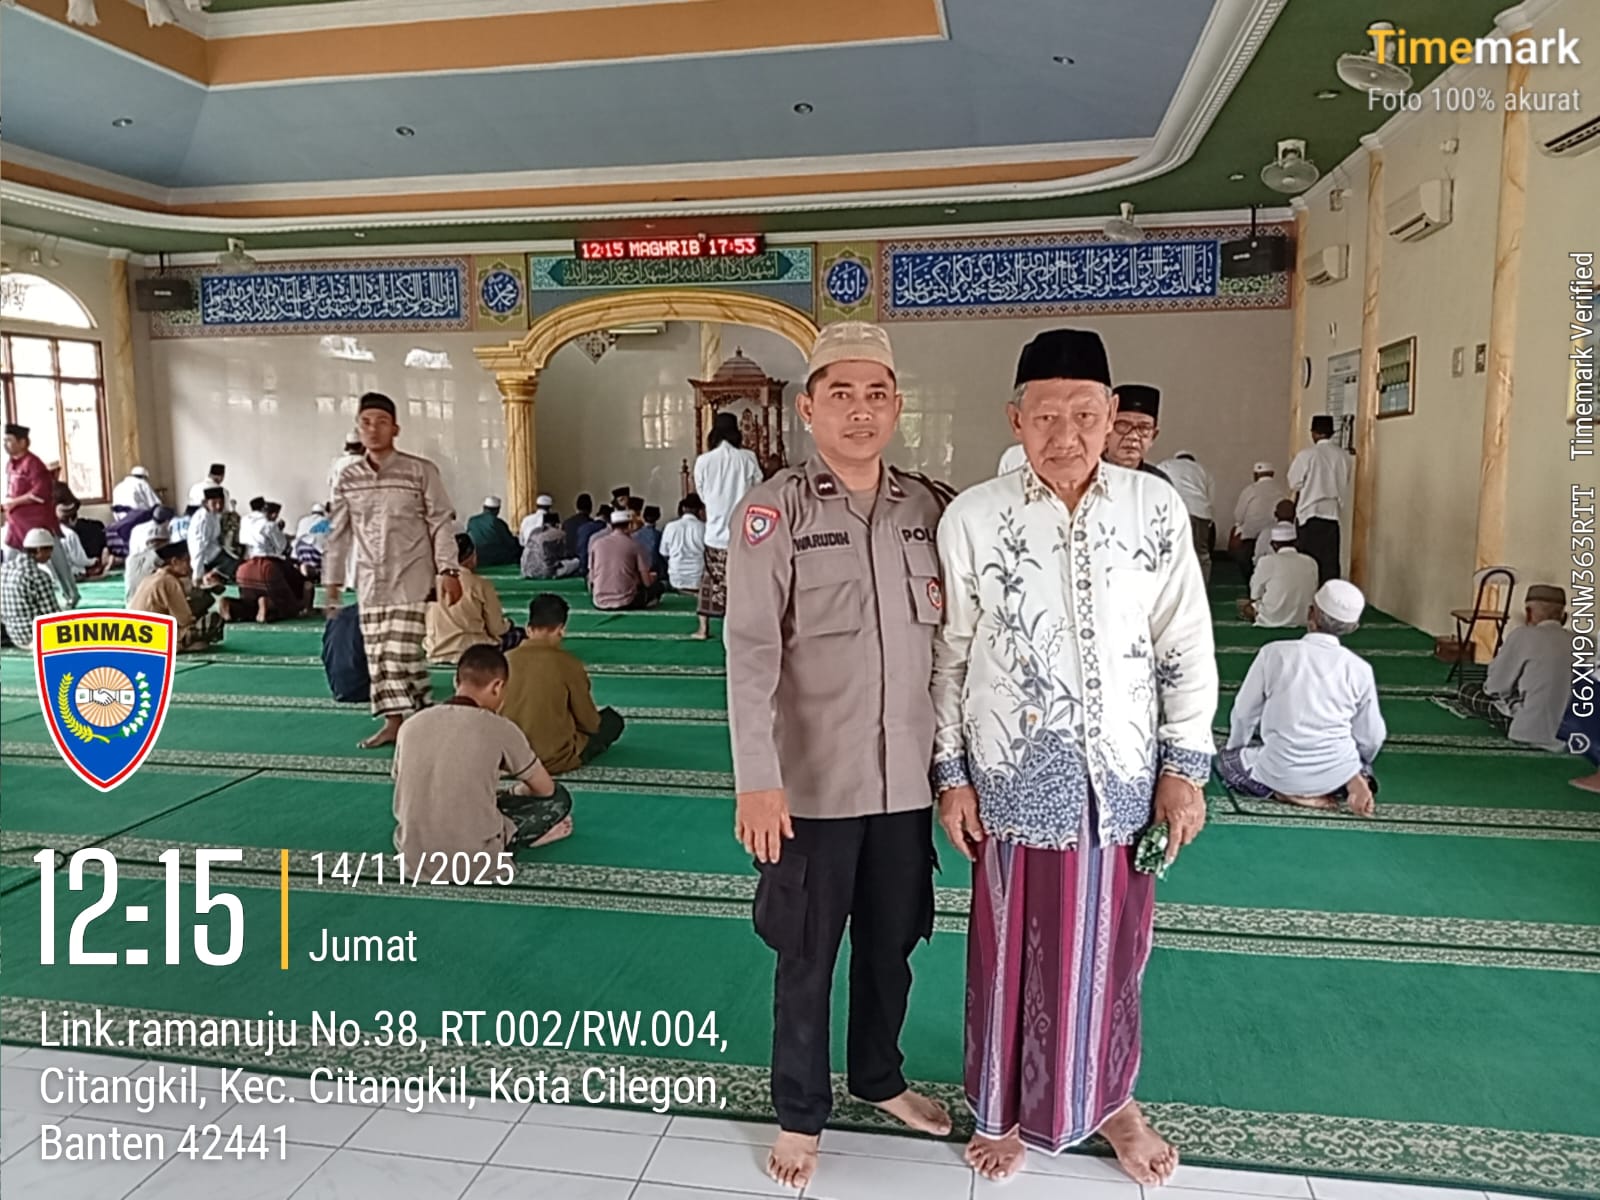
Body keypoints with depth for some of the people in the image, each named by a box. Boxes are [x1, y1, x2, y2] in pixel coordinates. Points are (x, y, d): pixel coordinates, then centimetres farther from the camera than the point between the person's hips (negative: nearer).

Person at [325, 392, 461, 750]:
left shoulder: (420, 471, -5)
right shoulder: (348, 479, 6)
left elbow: (442, 523, -5)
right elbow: (339, 533, 12)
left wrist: (448, 571, -13)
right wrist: (332, 580, 13)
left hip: (411, 577, -4)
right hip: (370, 580, 4)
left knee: (403, 650, -8)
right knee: (378, 653, 5)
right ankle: (394, 721, 15)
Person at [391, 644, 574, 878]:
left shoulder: (410, 726, -1)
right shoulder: (499, 729, -11)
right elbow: (545, 789, 3)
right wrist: (515, 793, 27)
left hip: (413, 858, 5)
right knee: (559, 798, 11)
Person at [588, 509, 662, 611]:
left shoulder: (596, 543, 4)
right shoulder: (635, 546, -5)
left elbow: (591, 578, 10)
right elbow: (647, 582, -4)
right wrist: (652, 577, 21)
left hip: (600, 603, 2)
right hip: (626, 602, -2)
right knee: (658, 586, 19)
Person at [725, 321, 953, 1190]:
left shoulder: (924, 508, 3)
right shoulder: (771, 513, -10)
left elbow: (945, 640, 9)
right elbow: (751, 654, -15)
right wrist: (757, 781, -21)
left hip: (905, 778, 4)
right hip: (813, 782, -4)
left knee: (892, 945, 20)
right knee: (807, 959, 12)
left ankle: (878, 1077, 45)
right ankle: (801, 1113, 33)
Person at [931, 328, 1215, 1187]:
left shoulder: (1156, 508, -3)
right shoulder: (972, 518, -8)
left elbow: (1186, 648, 3)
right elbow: (948, 659, -1)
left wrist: (1186, 768, 1)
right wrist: (950, 774, -2)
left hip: (1123, 776, 2)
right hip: (1017, 778, -1)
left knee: (1110, 948, 18)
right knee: (1014, 950, 13)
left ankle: (1109, 1097, 42)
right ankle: (1003, 1108, 36)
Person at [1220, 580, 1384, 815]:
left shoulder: (1274, 652, -7)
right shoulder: (1359, 668, -4)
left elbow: (1244, 712, 2)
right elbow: (1371, 738, 5)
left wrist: (1234, 748, 23)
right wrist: (1358, 770, 28)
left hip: (1280, 774, -2)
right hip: (1337, 774, 3)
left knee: (1226, 760, 24)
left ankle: (1290, 793, -1)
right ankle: (1355, 781, 1)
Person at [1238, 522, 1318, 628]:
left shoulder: (1267, 562, -14)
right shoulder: (1310, 563, -3)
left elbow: (1255, 596, -4)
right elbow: (1312, 596, 6)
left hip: (1271, 621, -4)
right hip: (1301, 619, 4)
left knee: (1241, 604, 20)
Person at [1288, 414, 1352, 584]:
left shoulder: (1307, 455, -10)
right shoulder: (1343, 456, 2)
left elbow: (1294, 484, -3)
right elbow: (1345, 487, 10)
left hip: (1311, 513, -3)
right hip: (1333, 513, 3)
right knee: (1330, 563, 4)